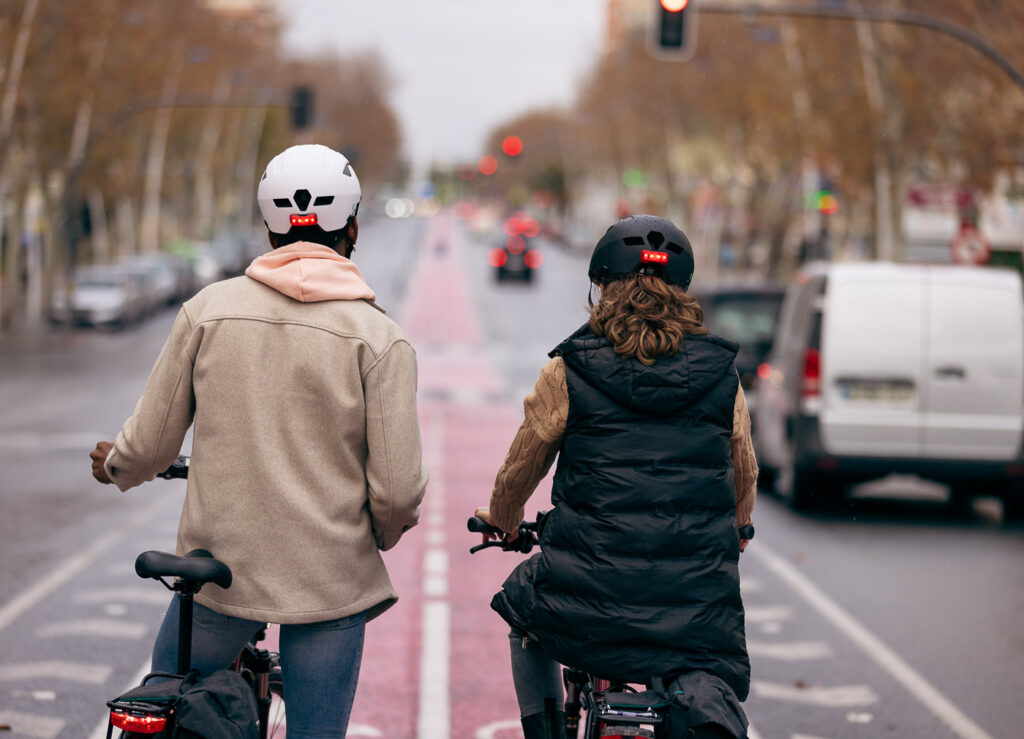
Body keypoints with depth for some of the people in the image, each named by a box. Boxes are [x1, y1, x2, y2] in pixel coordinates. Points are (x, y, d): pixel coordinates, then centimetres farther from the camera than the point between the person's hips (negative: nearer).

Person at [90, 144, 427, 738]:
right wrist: (386, 533, 12)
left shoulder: (208, 309, -3)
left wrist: (115, 466, 25)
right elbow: (399, 489, -11)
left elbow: (151, 445, 1)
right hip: (330, 579, -1)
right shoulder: (379, 338, -8)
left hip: (217, 567, 2)